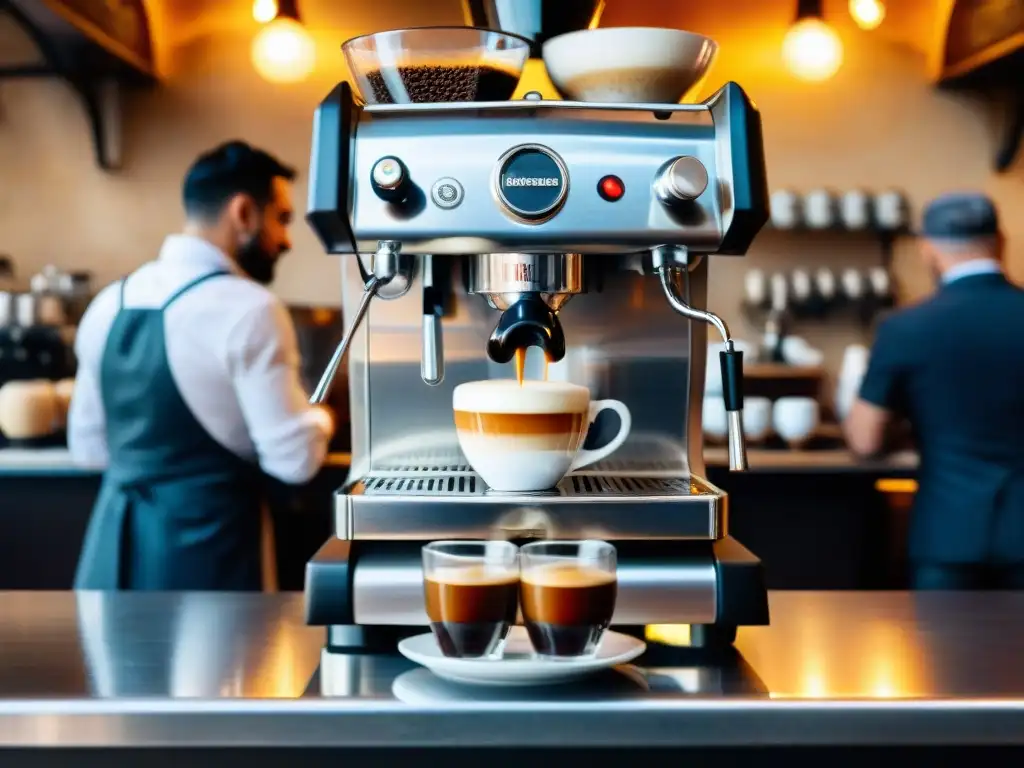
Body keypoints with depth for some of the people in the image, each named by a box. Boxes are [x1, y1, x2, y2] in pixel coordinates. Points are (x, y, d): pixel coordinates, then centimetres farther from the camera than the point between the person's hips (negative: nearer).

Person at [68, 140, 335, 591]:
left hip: (113, 548, 7)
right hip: (206, 551, -7)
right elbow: (294, 460, -15)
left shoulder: (109, 302, 6)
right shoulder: (248, 308, -16)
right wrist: (319, 418, 5)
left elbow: (88, 447, 15)